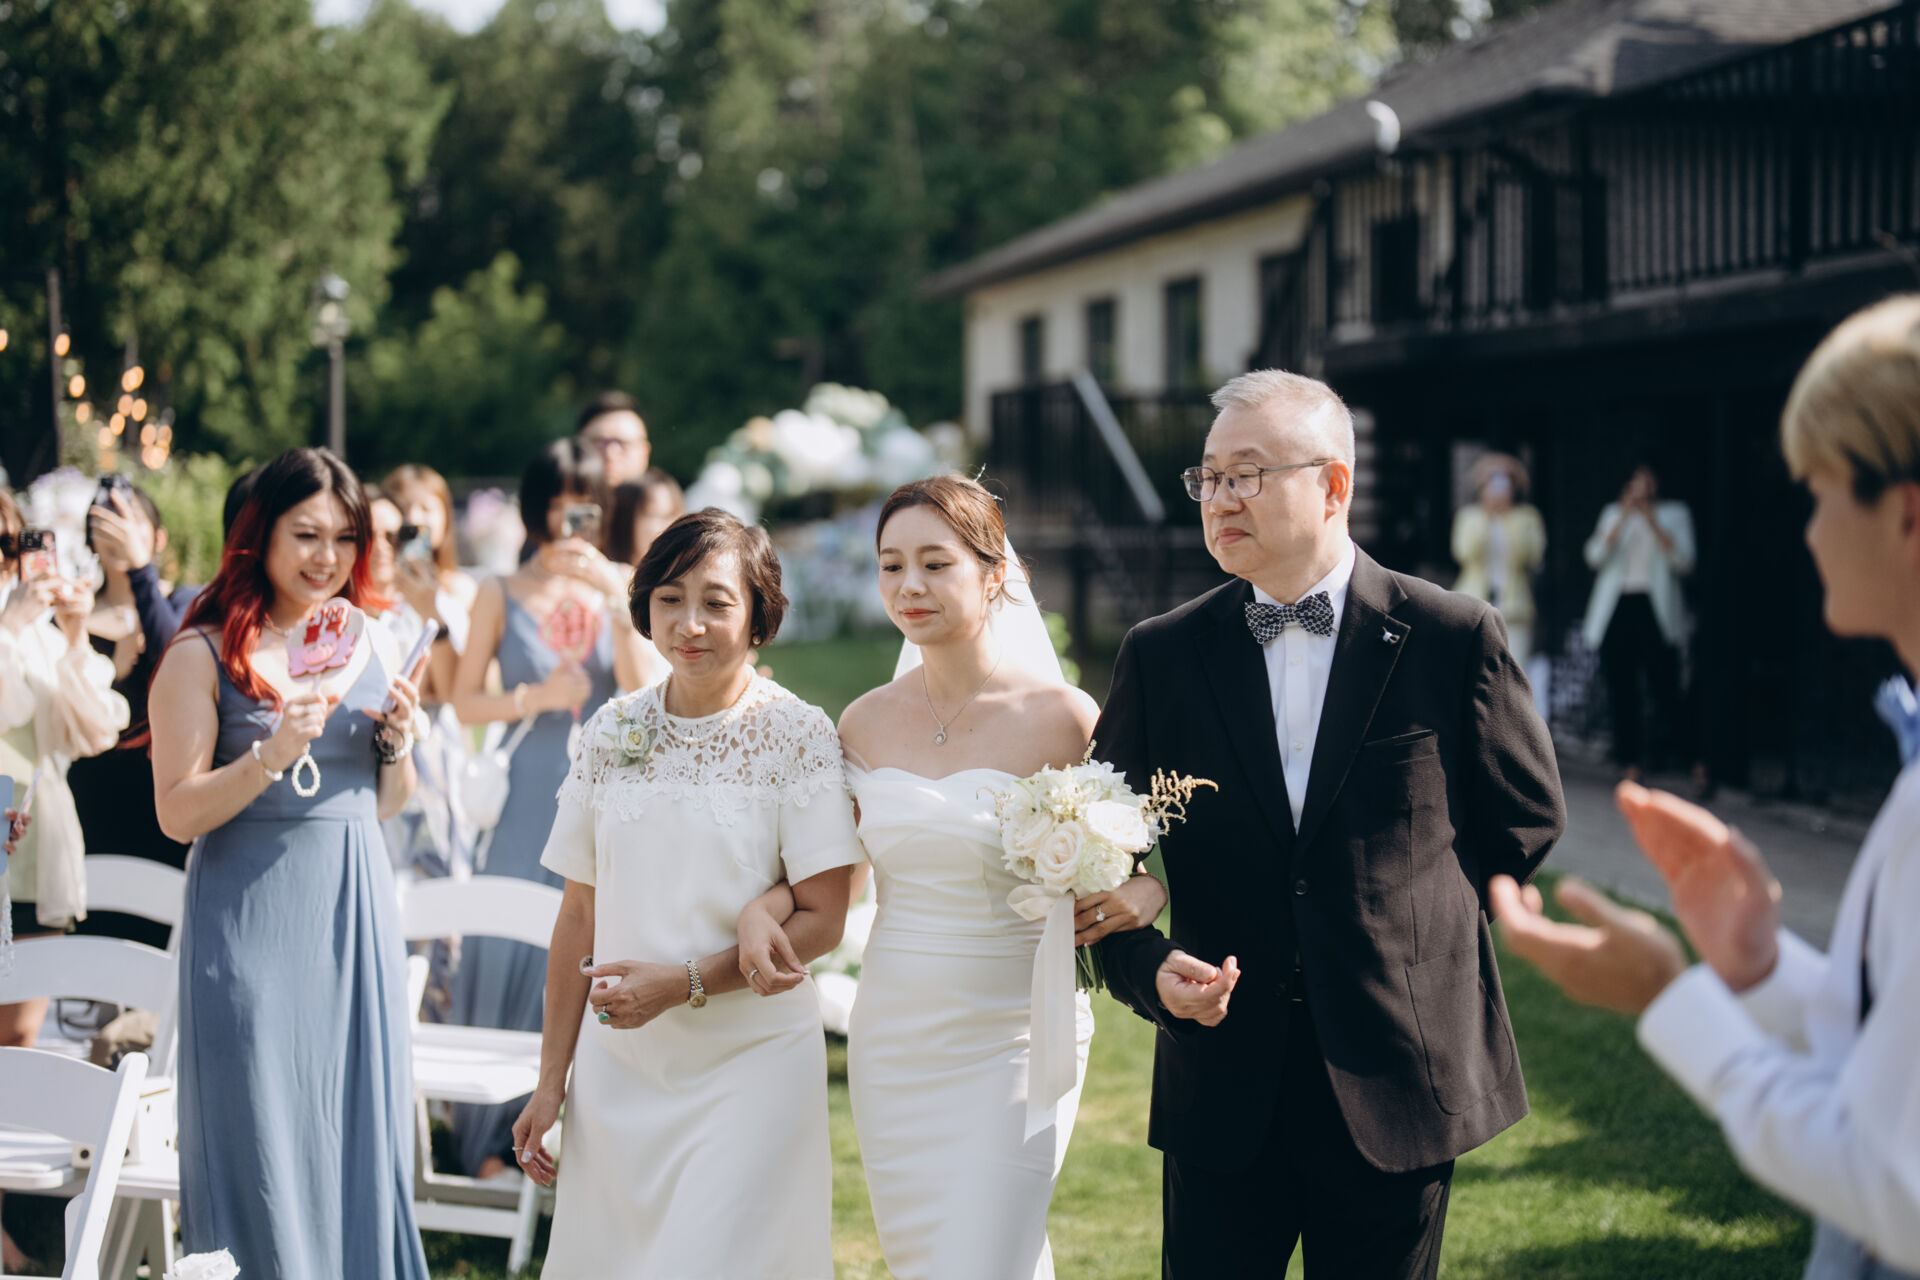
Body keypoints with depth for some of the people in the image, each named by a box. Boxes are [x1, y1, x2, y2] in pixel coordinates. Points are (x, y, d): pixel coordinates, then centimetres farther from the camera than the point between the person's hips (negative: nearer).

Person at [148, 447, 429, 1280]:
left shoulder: (373, 646, 8)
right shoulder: (204, 654, -6)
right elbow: (177, 813, -9)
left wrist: (397, 739, -3)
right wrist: (271, 756, -21)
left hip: (354, 908, 5)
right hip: (252, 920, -4)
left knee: (359, 1124, 8)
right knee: (262, 1136, 0)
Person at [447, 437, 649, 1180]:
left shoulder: (617, 588, 7)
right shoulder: (503, 596, 5)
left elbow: (641, 693, -6)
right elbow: (465, 703, 3)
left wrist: (614, 596, -14)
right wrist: (535, 697, -13)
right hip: (525, 805, -1)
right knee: (508, 960, -4)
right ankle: (495, 1140, 5)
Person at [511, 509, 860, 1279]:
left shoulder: (798, 736, -6)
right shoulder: (614, 732, 6)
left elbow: (822, 921, -9)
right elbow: (580, 916, 9)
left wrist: (685, 982, -18)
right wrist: (551, 1079, 8)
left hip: (752, 1063, -4)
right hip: (619, 1065, 4)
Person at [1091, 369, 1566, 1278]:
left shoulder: (1452, 639, -3)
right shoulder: (1161, 656, 3)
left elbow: (1528, 817, 9)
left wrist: (1409, 925, 6)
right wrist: (1148, 967, -11)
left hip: (1395, 1089, -1)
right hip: (1224, 1092, 1)